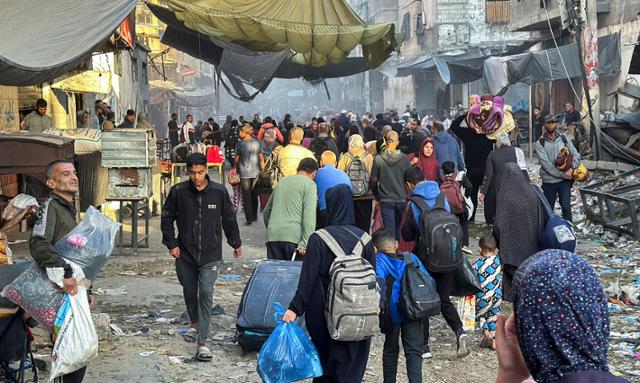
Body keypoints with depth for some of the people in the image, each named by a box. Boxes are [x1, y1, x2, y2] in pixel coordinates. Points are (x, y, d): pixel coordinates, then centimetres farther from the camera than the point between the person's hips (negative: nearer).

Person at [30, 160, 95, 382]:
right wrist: (66, 273, -32)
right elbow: (38, 245, -27)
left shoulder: (69, 209, 19)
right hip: (62, 294, -9)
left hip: (74, 291, 9)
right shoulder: (50, 206, -10)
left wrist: (87, 291, 23)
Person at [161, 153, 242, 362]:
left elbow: (229, 219, 8)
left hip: (210, 254, -2)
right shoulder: (178, 192, -5)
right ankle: (195, 324, 44)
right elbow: (167, 218, 5)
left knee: (206, 294, -10)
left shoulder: (219, 192, -5)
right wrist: (171, 244, -1)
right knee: (189, 292, 15)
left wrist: (236, 243, 15)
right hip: (185, 253, 2)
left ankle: (202, 343, -10)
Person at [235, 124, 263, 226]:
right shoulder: (257, 142, 0)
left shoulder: (240, 143, -9)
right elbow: (261, 158, 2)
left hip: (244, 173, -4)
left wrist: (235, 168, 12)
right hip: (255, 172, 4)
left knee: (246, 195, 2)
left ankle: (249, 219, 0)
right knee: (254, 194, 16)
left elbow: (237, 159, -4)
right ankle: (254, 216, 24)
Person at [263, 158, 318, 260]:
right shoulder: (309, 184, 2)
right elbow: (309, 216, -10)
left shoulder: (282, 181, 22)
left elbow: (266, 211, 29)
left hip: (273, 236, 5)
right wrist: (305, 244, -15)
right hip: (294, 236, -5)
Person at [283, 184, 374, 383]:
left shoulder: (318, 239, -12)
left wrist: (295, 308, -9)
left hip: (324, 312, -2)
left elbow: (308, 277, -13)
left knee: (325, 359, 16)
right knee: (352, 366, 10)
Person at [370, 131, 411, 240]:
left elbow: (373, 180, 0)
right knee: (400, 228, 14)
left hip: (386, 200, -1)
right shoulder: (404, 158, -8)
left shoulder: (378, 159, -8)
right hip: (402, 199, 1)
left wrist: (377, 195, 16)